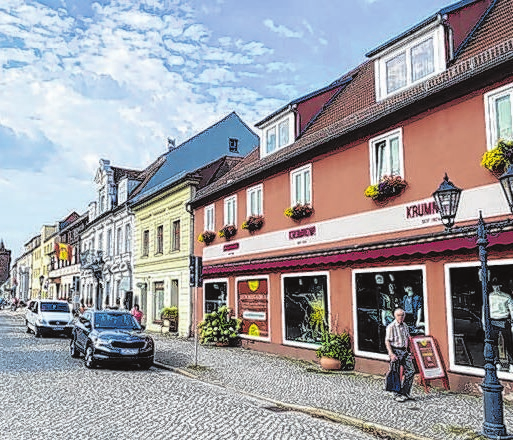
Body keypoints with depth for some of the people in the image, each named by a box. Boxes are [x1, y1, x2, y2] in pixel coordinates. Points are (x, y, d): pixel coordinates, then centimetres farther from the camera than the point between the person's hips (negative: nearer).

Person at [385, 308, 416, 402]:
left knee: (411, 371, 3)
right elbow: (387, 341, -13)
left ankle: (405, 393, 15)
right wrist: (391, 354, -21)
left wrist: (408, 351, 16)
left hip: (404, 351, 7)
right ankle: (398, 395, 12)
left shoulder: (405, 326, 10)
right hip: (395, 351, -6)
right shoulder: (391, 327, -12)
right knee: (396, 374, 0)